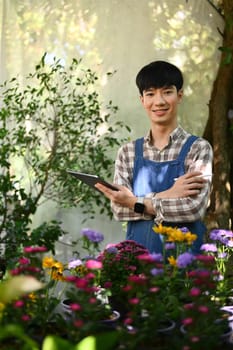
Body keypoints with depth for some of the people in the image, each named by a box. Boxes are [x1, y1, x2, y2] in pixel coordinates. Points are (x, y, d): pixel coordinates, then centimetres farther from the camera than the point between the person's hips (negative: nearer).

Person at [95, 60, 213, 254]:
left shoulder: (198, 148, -1)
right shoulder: (128, 152, 7)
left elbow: (194, 208, -12)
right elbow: (119, 208, -2)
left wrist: (136, 203, -12)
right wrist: (166, 196, -14)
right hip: (138, 251, 2)